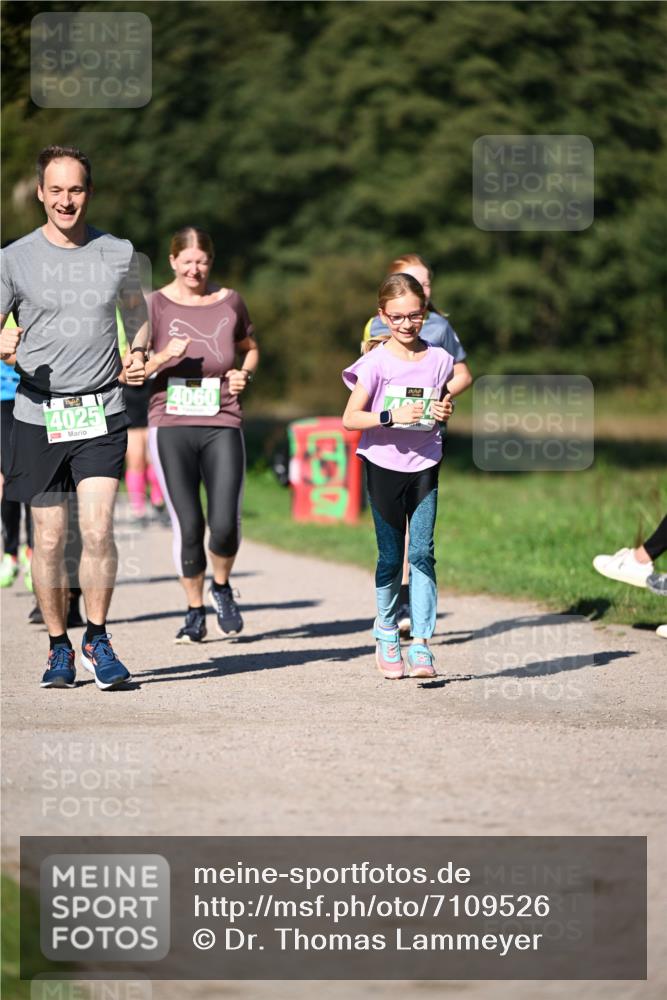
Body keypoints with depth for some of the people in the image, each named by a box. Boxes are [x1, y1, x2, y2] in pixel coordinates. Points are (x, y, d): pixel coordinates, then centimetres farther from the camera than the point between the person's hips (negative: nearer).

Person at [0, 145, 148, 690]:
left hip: (102, 414, 0)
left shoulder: (118, 253, 5)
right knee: (50, 537, 4)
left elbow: (136, 307, 24)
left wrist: (138, 351, 5)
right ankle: (59, 648, 19)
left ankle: (97, 639, 5)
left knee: (98, 530, -12)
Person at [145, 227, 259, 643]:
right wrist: (164, 357, -19)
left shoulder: (229, 301, 8)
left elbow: (251, 348, 25)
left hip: (222, 425, 1)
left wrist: (245, 373, 4)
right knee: (188, 526, -2)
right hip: (171, 426, -1)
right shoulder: (155, 305, 1)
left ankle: (222, 588, 22)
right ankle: (195, 613, 17)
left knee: (226, 525, -9)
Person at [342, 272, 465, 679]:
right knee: (391, 557, 5)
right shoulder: (376, 363, -7)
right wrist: (392, 416, -23)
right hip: (385, 465, -2)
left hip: (425, 465, 2)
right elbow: (350, 418, -9)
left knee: (422, 554, -6)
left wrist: (444, 409, -2)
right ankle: (386, 633, 24)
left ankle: (421, 644, -6)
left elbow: (457, 381, 21)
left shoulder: (438, 359, 2)